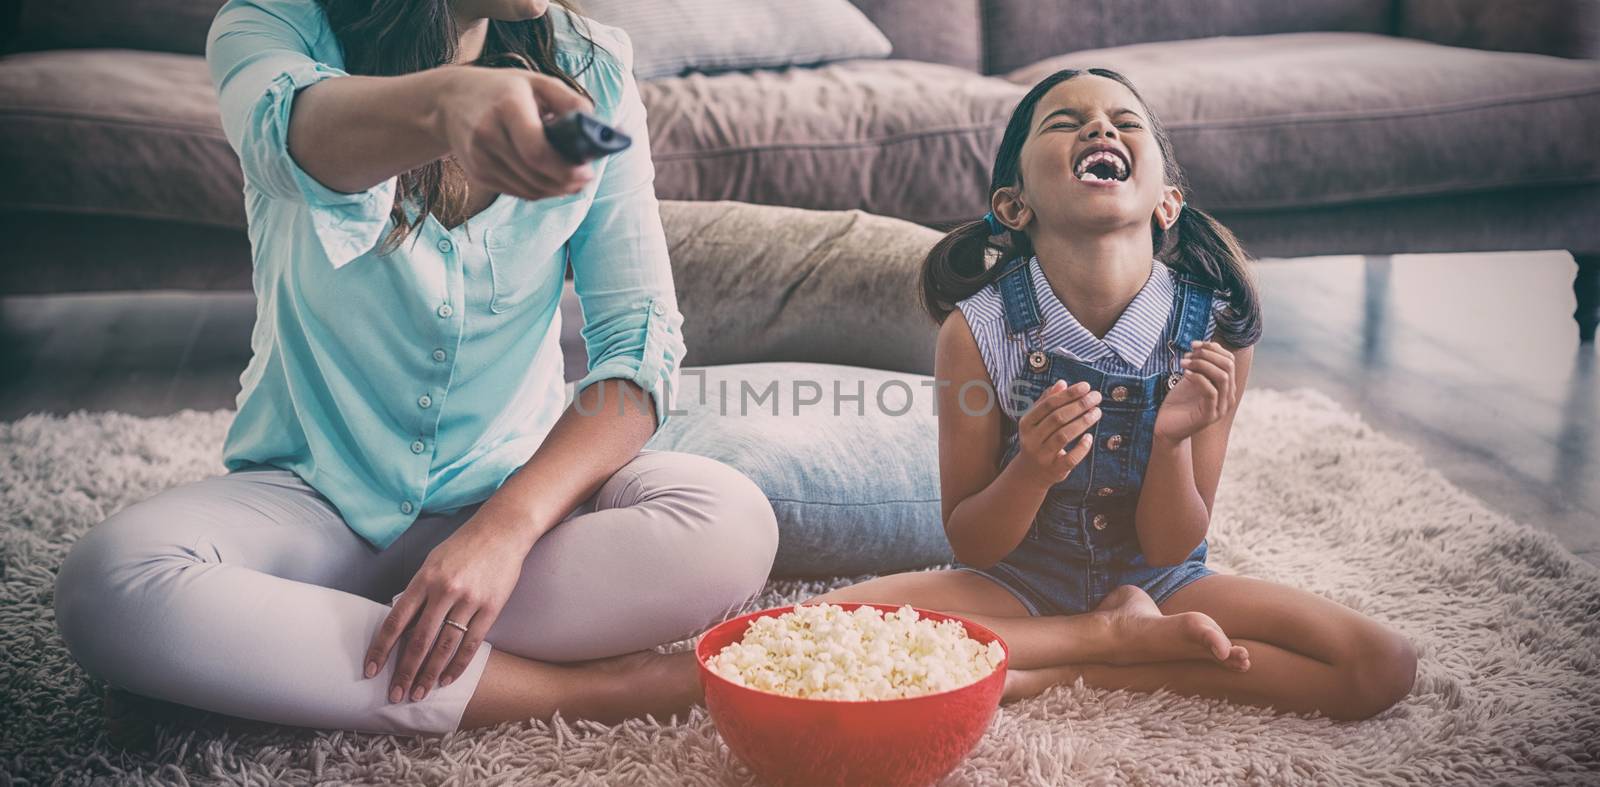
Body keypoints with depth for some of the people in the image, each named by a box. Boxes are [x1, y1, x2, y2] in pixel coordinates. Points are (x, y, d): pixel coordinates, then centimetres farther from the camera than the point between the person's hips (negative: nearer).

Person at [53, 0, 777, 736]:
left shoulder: (592, 72, -4)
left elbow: (642, 337, -10)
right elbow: (291, 134, -35)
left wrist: (507, 524, -26)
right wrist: (441, 103, -60)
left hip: (517, 486, 1)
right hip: (314, 499, -1)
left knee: (733, 525, -27)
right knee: (110, 585, -31)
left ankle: (299, 656, -18)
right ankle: (581, 688, -23)